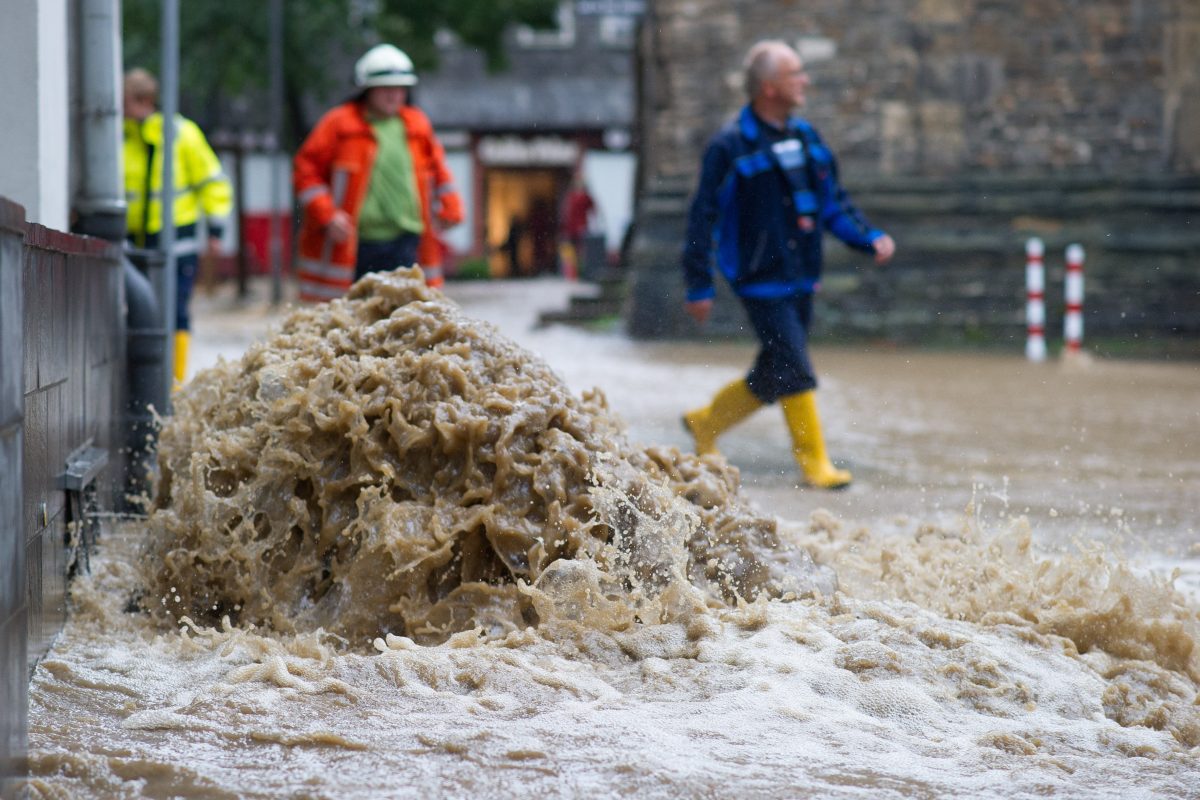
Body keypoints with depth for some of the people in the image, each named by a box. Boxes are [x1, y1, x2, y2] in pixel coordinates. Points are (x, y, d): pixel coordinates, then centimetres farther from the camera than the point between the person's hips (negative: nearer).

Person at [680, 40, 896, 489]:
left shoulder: (806, 138, 10)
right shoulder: (731, 146, -11)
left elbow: (832, 202, 18)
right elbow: (703, 217, -9)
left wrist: (869, 238, 2)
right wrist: (698, 286, -10)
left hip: (801, 279, 7)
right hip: (760, 279, -7)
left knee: (773, 376, 14)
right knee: (794, 371, -11)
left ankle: (706, 423, 33)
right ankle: (814, 460, -1)